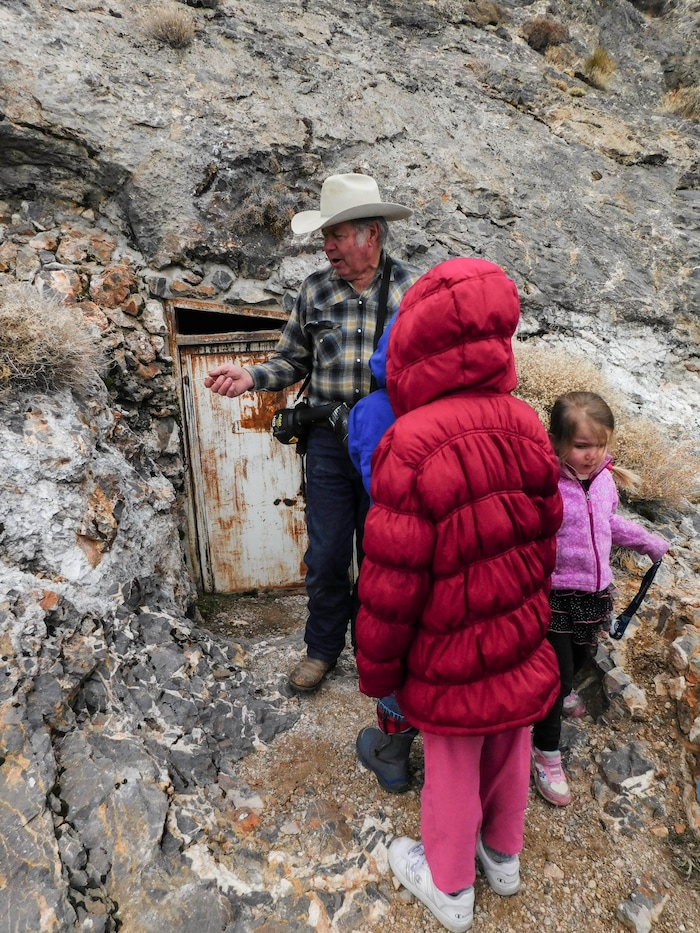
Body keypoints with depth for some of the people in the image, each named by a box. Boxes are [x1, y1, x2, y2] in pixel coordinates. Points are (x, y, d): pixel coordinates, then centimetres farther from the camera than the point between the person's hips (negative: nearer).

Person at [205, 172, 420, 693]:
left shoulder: (413, 288, -2)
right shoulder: (315, 291, 5)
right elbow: (293, 361, 9)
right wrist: (251, 376, -9)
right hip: (329, 441, 2)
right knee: (326, 557, 9)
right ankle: (323, 647, 34)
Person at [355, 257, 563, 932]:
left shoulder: (412, 446, -29)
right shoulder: (525, 427, -9)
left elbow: (391, 583, -22)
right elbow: (544, 539, 2)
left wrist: (376, 671, -6)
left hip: (451, 660, -5)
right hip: (523, 648, 6)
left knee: (453, 772, 18)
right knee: (508, 754, 26)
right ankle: (503, 856, 53)